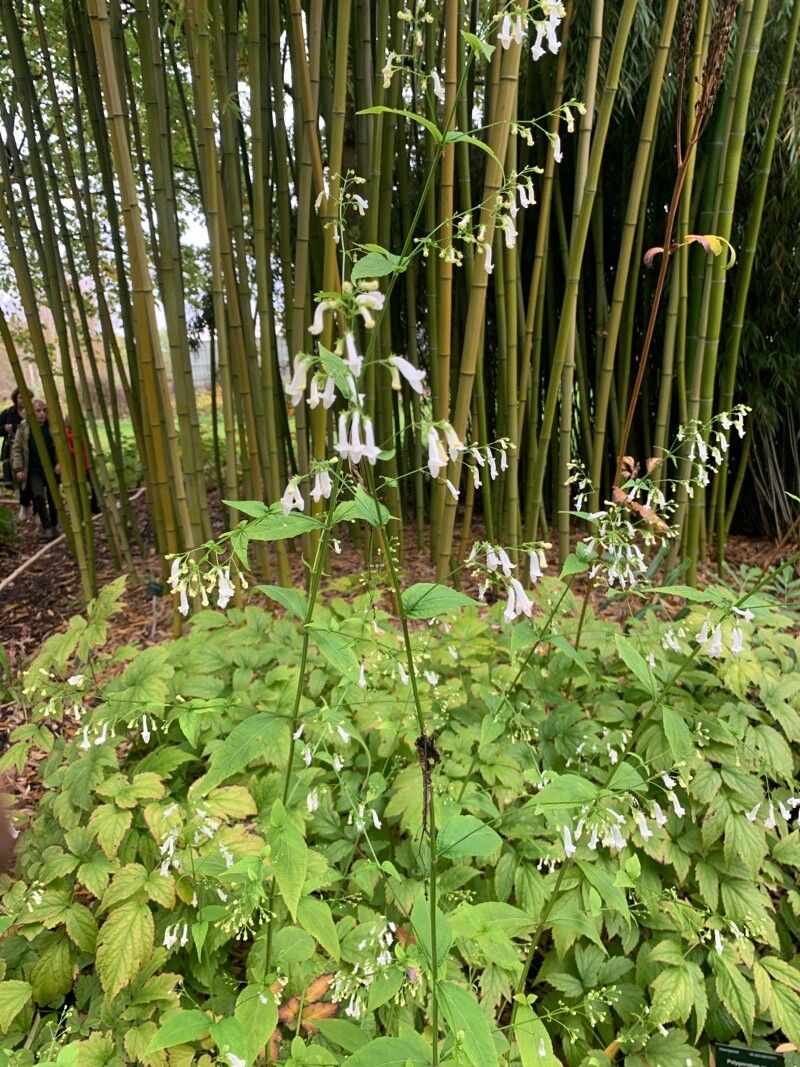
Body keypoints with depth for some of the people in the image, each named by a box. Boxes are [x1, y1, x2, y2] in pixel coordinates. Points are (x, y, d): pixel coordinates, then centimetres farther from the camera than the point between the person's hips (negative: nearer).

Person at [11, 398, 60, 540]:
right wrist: (18, 469, -8)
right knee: (38, 496, -17)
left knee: (52, 498, 9)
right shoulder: (23, 427, -3)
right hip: (34, 471, -1)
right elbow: (17, 449, 0)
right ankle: (46, 527, -9)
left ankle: (54, 526, 25)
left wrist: (60, 462, -15)